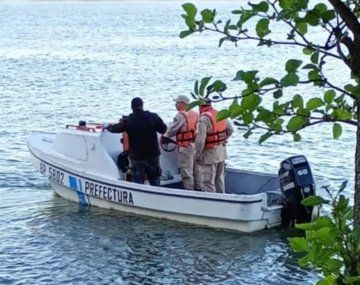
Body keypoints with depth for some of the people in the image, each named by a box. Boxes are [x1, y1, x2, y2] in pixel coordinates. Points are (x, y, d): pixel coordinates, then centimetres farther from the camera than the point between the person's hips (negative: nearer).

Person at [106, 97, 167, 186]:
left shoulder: (128, 120, -8)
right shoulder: (153, 116, -6)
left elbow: (115, 128, 6)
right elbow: (164, 129, -1)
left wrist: (108, 127, 27)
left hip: (136, 156, -1)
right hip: (152, 155, 1)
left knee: (138, 180, 6)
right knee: (155, 179, 13)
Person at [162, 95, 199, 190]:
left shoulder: (180, 116, -15)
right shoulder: (195, 114, 9)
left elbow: (172, 130, -11)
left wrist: (165, 137, 7)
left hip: (185, 147, -8)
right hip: (195, 145, 8)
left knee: (186, 172, 0)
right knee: (195, 171, 17)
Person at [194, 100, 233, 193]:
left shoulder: (203, 118, -21)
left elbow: (200, 140, -25)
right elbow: (230, 130, 15)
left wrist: (197, 155, -13)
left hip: (209, 155, -8)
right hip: (222, 153, 8)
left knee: (208, 183, 0)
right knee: (220, 181, 20)